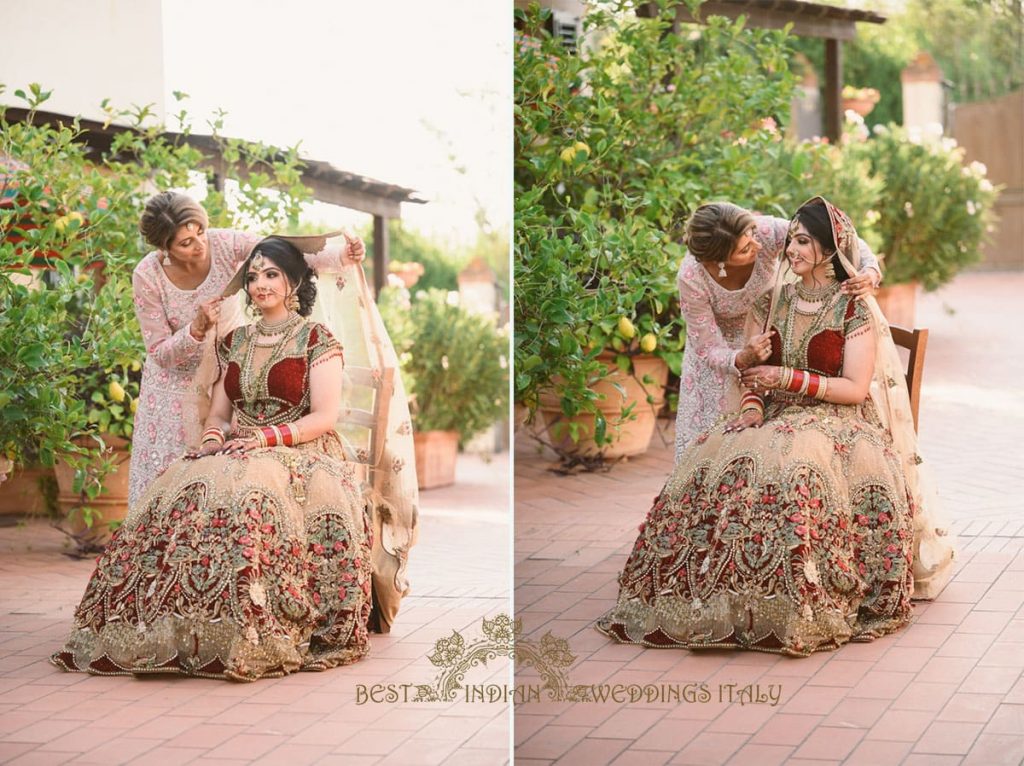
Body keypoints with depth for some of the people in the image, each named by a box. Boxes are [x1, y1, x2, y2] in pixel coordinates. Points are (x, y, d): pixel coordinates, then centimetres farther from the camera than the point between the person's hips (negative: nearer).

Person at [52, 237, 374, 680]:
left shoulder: (316, 339, 3)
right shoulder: (234, 343, 21)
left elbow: (324, 416, -5)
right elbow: (219, 413, 18)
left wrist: (266, 438, -17)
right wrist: (214, 438, -5)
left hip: (301, 456, -5)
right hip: (237, 453, 5)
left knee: (248, 496, -40)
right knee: (185, 495, -29)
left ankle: (252, 636, -40)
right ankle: (180, 630, -31)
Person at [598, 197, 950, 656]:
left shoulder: (854, 309, -3)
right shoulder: (773, 302, 14)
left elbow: (855, 388, -8)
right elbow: (751, 368, 12)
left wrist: (788, 378, -15)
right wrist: (753, 403, -9)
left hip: (835, 421, -5)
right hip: (777, 417, 5)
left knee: (793, 468, -39)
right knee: (713, 459, -25)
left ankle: (803, 610, -33)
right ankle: (720, 600, -24)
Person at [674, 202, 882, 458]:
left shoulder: (767, 231, -33)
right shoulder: (692, 277, -34)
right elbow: (709, 350, -24)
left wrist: (871, 270, -42)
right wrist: (742, 359, -44)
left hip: (767, 337, 1)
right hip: (721, 347, -1)